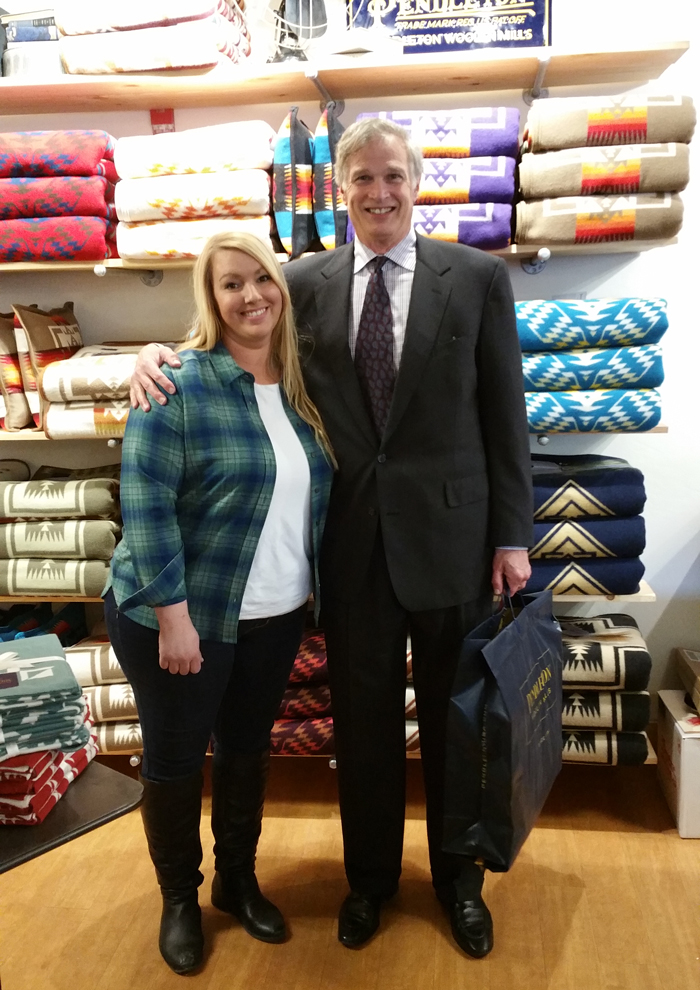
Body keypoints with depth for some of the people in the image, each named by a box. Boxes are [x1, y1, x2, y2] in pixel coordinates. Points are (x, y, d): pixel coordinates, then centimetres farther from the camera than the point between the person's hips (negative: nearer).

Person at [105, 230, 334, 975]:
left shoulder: (298, 386, 4)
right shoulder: (178, 384, -16)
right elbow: (146, 507, -19)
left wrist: (318, 593, 10)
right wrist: (173, 616, -20)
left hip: (274, 616, 6)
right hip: (182, 615, -5)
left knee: (248, 749, 19)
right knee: (175, 757, 12)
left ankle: (239, 881, 41)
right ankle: (179, 898, 35)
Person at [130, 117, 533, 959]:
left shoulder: (478, 277, -1)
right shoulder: (305, 283, 4)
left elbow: (505, 414, -1)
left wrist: (512, 534, -3)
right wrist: (159, 353, -9)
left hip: (449, 535, -1)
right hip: (352, 540, 2)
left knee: (454, 719, 14)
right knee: (362, 718, 15)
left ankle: (459, 880, 39)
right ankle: (369, 876, 39)